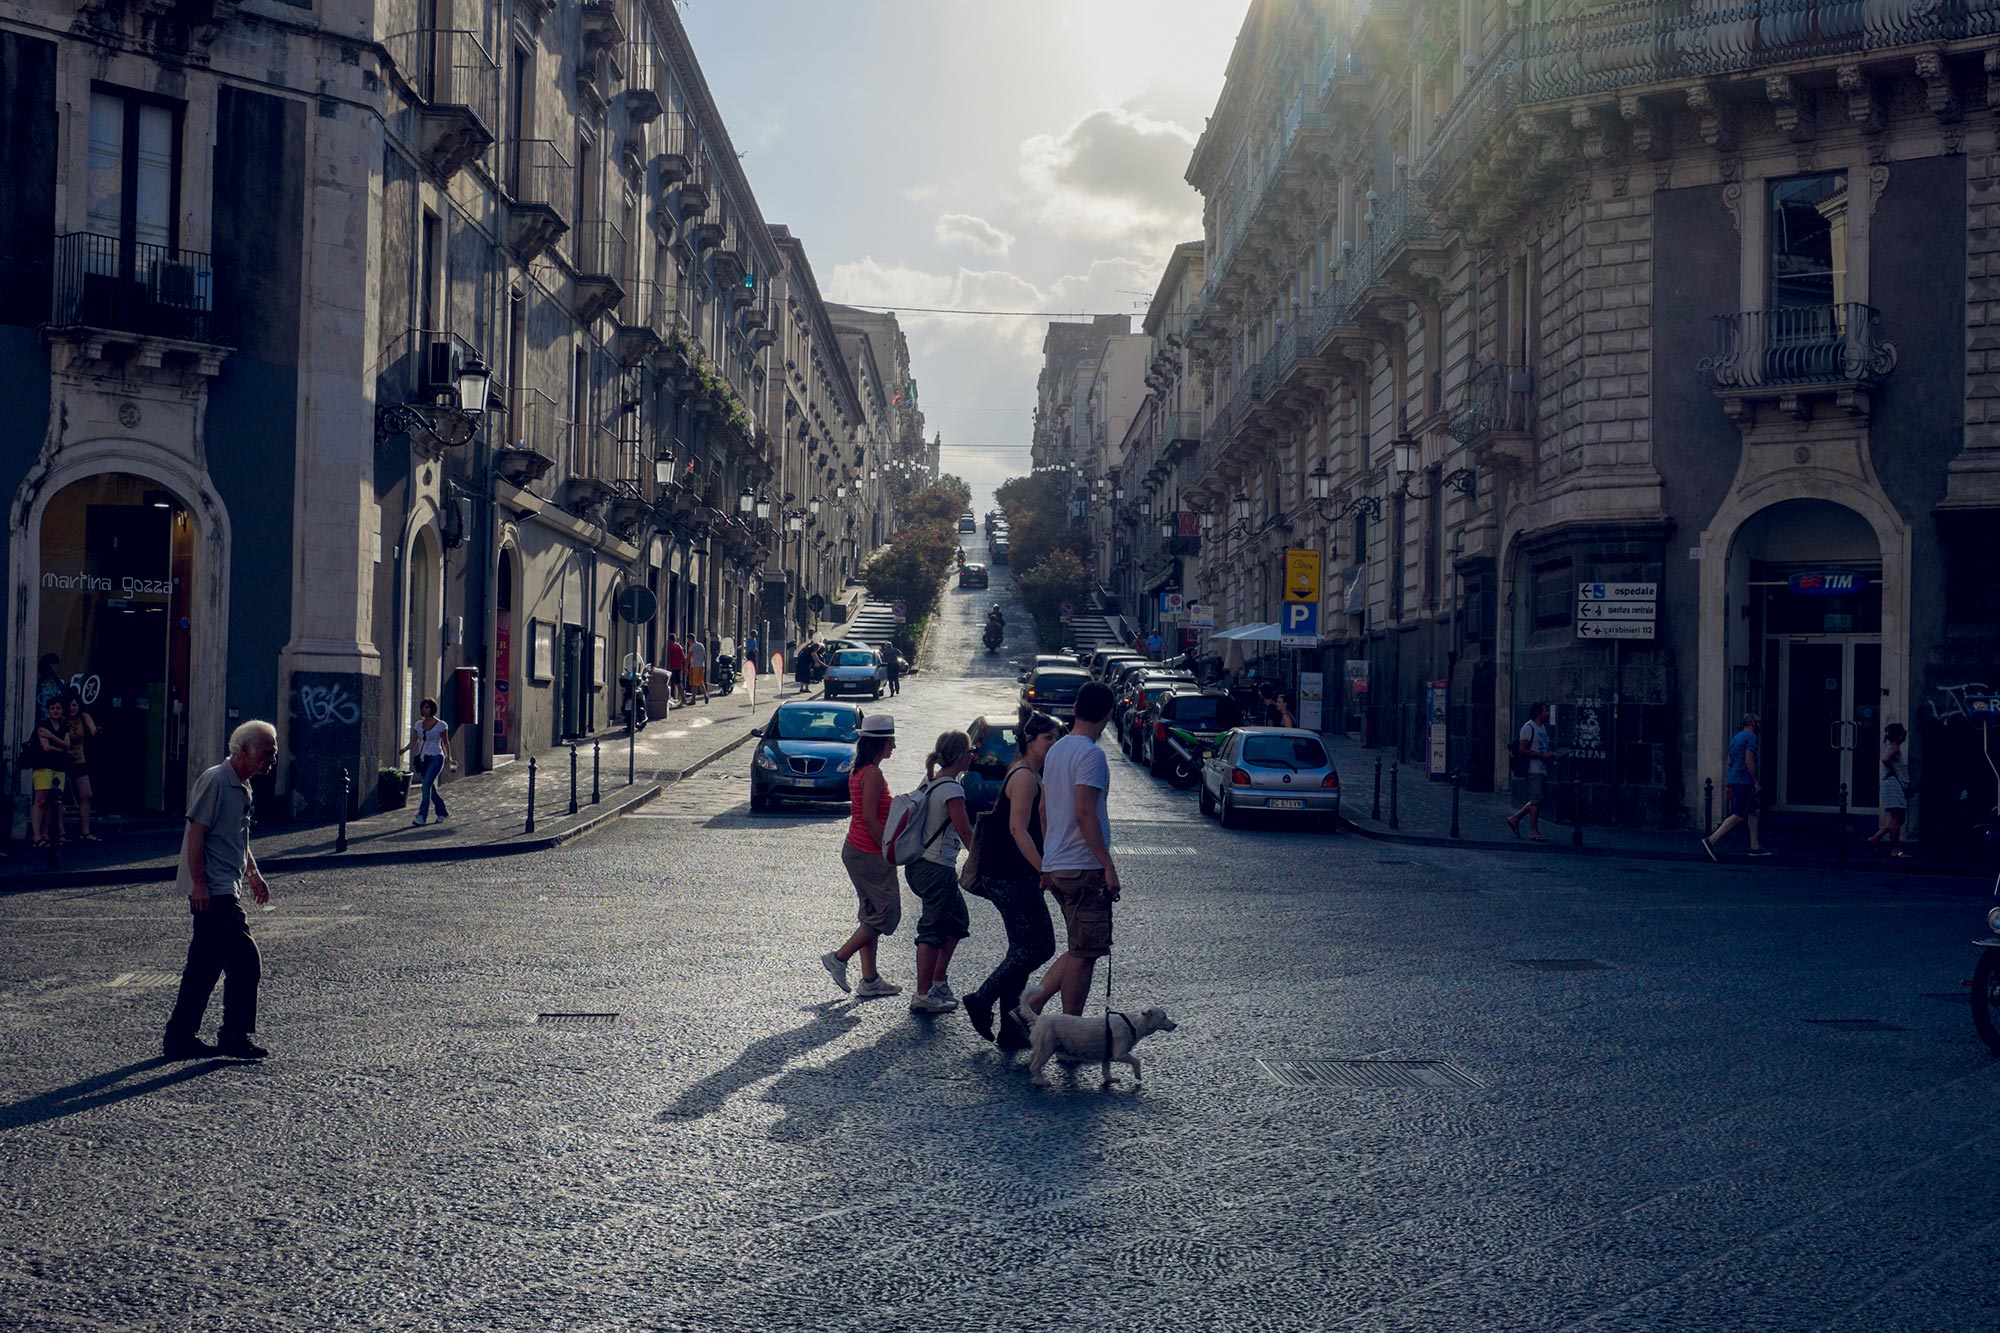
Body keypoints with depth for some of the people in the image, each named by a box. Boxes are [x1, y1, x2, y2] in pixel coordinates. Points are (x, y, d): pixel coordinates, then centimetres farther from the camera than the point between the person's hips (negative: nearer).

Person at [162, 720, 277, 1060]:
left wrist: (253, 874, 26)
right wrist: (199, 884, -21)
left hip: (224, 890, 10)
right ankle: (234, 1036, 0)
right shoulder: (215, 781, -14)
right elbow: (196, 832, -18)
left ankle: (180, 1038, 18)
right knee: (245, 960, -9)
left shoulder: (241, 786, 16)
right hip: (212, 891, -10)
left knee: (205, 965, 12)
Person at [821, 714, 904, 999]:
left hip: (855, 849, 10)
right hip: (870, 855, -10)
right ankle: (839, 958, 1)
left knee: (871, 914, 14)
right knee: (886, 914, -1)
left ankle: (870, 980, 17)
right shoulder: (873, 774, -18)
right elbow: (870, 818, -23)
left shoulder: (859, 771, 10)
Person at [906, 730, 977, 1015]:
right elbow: (965, 831, -18)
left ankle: (937, 983, 22)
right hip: (938, 867, -9)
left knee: (958, 921, 19)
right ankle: (923, 996, 1)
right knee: (934, 930, -3)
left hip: (918, 865, 9)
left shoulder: (929, 781, 10)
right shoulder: (951, 788, -16)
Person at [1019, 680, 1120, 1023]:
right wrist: (1108, 866, -19)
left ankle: (1033, 1002, 6)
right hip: (1083, 867, -9)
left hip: (1055, 866, 9)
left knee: (1081, 950, 15)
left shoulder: (1056, 750, 14)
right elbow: (1085, 814, -21)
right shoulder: (1090, 754, -14)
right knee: (1085, 953, -2)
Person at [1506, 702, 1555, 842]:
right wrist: (1542, 755, -18)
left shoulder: (1542, 727, 19)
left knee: (1541, 798, 9)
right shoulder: (1528, 728, -10)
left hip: (1542, 770, 9)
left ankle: (1515, 818, 18)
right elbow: (1522, 750, -17)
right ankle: (1533, 832, -5)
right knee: (1537, 798, -9)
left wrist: (1550, 754, 8)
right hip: (1534, 769, -9)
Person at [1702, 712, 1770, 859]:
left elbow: (1730, 761, 19)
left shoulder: (1735, 737, 17)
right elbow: (1748, 760, -19)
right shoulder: (1751, 737, -10)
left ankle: (1755, 847, 16)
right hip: (1744, 782, -10)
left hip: (1734, 781, 10)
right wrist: (1756, 781, -14)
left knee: (1754, 811, 15)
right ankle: (1711, 841, -18)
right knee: (1738, 816, -10)